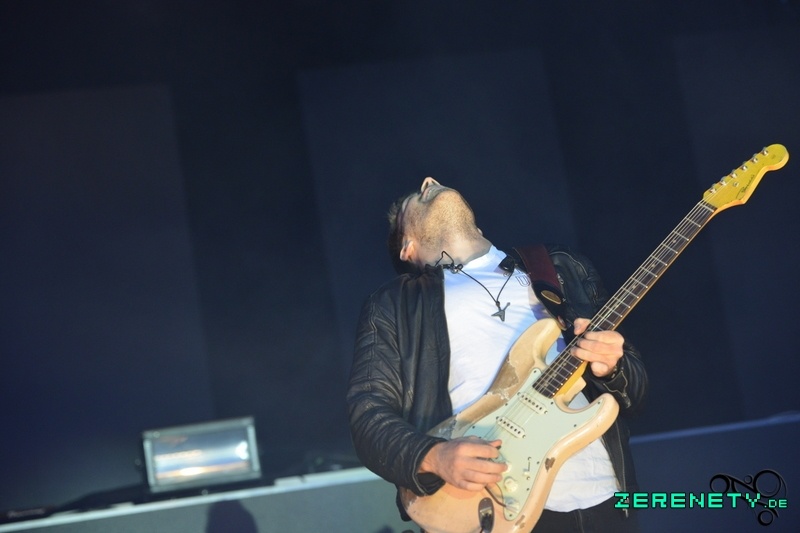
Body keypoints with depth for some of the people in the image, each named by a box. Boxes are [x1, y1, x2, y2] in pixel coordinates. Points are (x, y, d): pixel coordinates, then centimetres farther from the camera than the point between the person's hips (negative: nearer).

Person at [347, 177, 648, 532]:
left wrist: (609, 368, -7)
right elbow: (368, 416, 2)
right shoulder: (393, 305, 10)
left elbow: (633, 389, 16)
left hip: (601, 499, 3)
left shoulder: (562, 268, 18)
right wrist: (435, 457, -17)